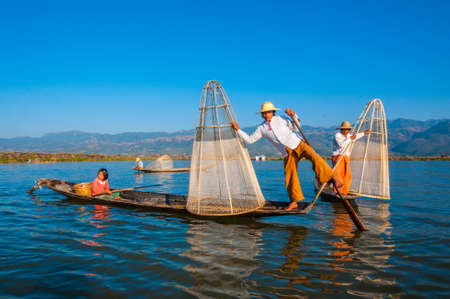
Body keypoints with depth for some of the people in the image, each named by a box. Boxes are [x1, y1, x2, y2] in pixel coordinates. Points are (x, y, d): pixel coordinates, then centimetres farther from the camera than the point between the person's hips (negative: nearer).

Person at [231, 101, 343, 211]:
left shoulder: (280, 119, 4)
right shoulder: (261, 128, 9)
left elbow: (295, 128, -1)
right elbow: (249, 139, 12)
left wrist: (293, 116, -15)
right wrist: (238, 130, 8)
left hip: (298, 144, -2)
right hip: (288, 153, 2)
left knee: (314, 157, -28)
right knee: (290, 176, -2)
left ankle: (332, 176, -20)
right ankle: (294, 202, 11)